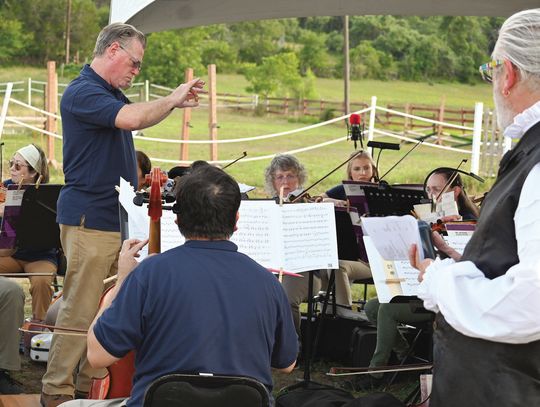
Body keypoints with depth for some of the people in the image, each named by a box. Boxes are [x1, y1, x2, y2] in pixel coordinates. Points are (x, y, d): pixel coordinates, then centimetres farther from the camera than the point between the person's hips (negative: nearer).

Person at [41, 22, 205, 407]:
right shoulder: (82, 92, -15)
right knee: (81, 311, -7)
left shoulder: (113, 93, 15)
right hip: (89, 220, -10)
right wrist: (172, 99, -16)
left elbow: (137, 120, 31)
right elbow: (130, 118, -29)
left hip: (118, 217, 10)